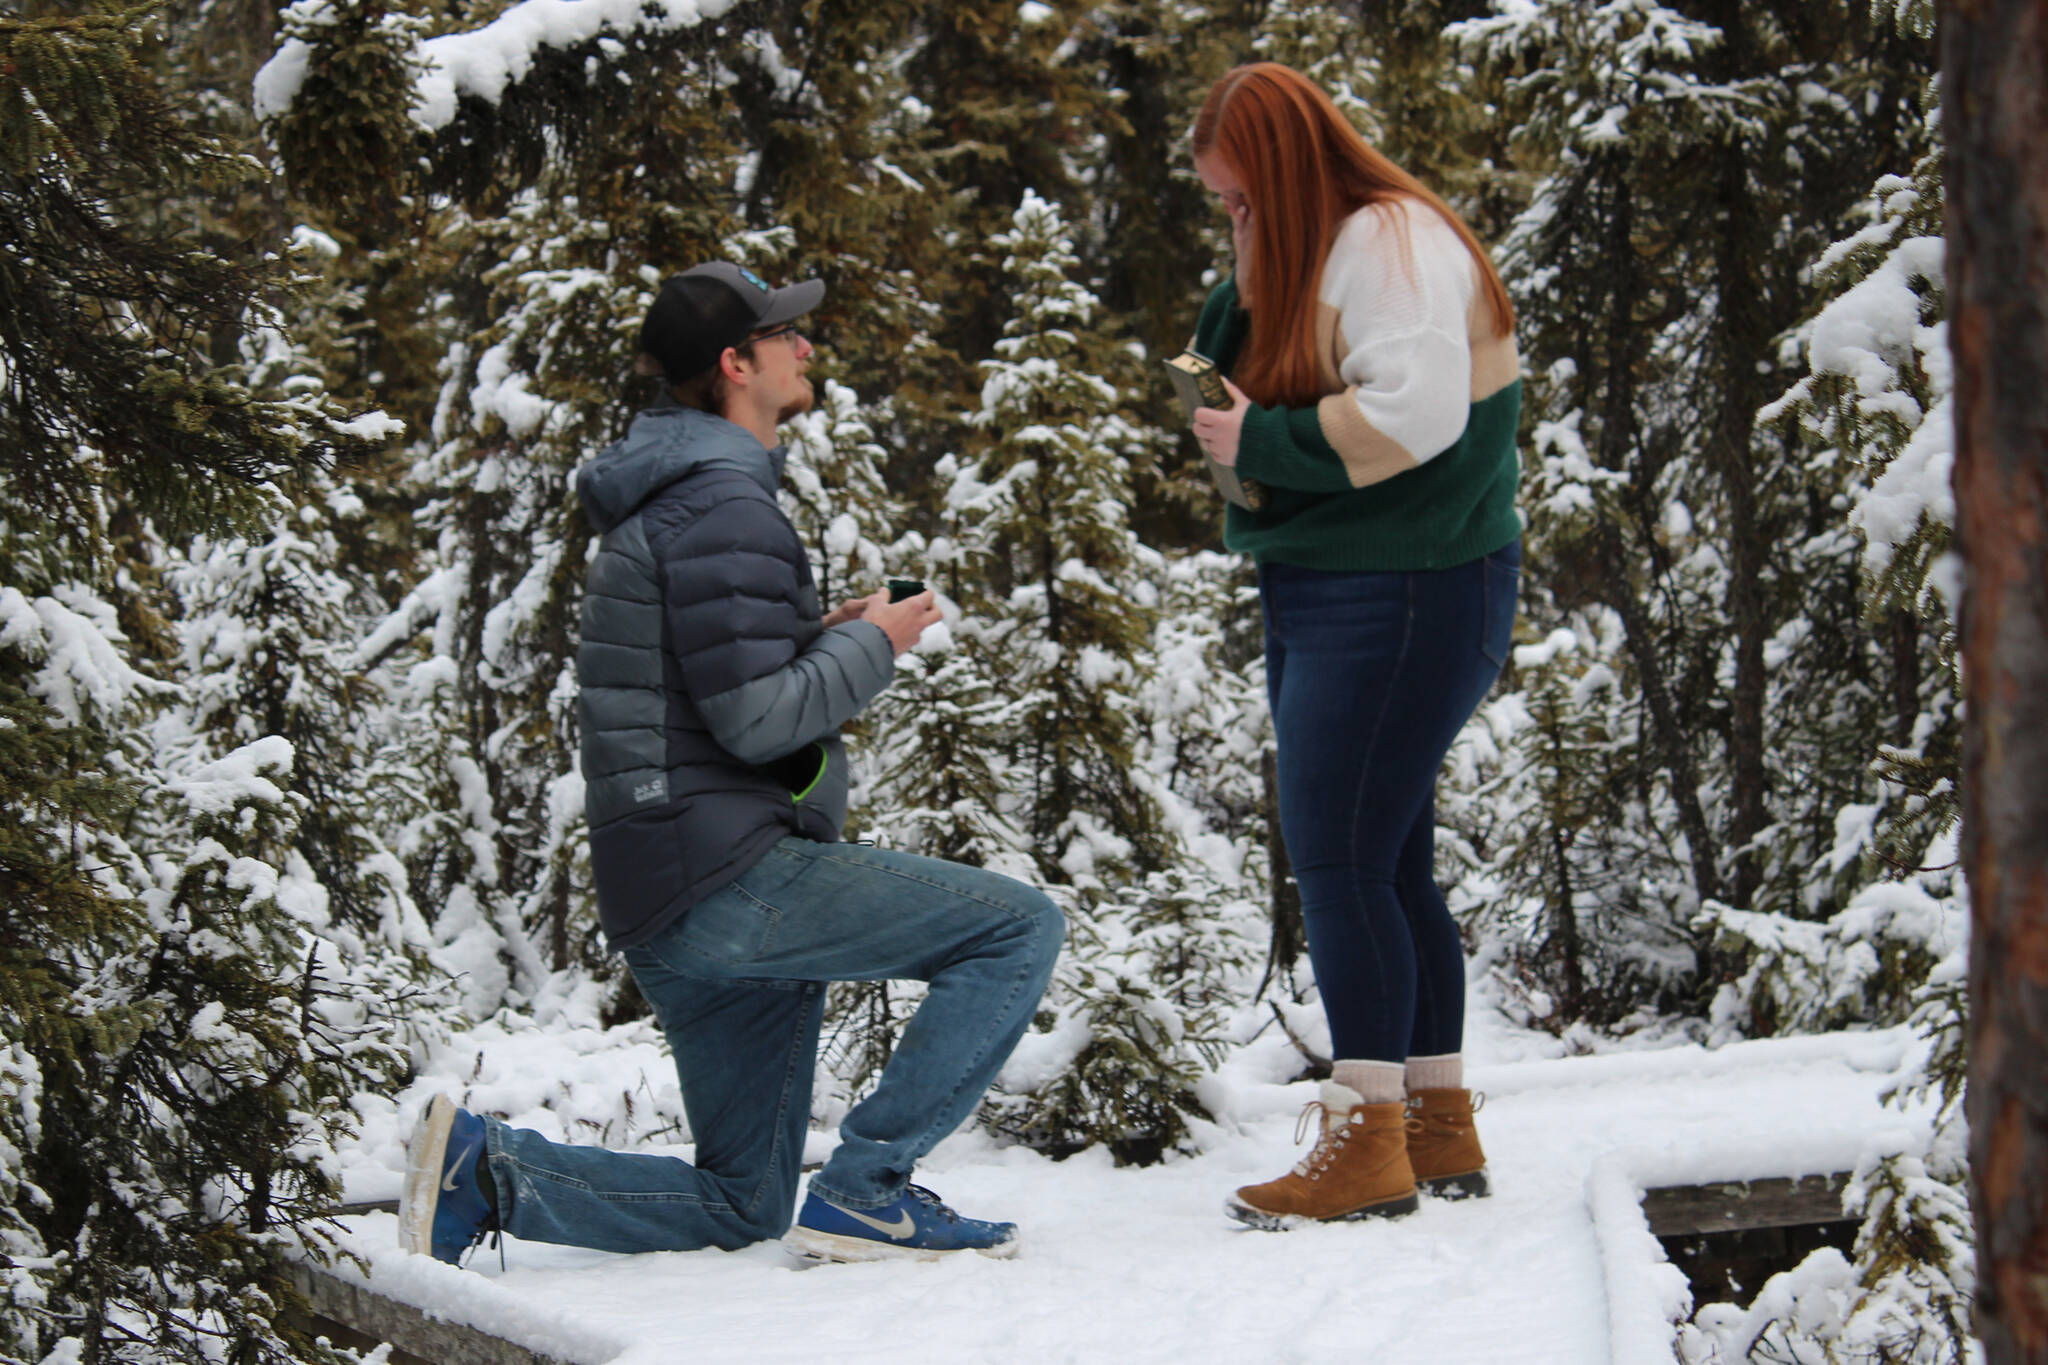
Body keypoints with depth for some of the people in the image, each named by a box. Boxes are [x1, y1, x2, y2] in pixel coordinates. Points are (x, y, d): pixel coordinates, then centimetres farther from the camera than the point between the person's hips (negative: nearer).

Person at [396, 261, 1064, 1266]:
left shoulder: (665, 505, 21)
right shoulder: (724, 508, -12)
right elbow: (754, 719, -19)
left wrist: (819, 637, 15)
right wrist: (870, 647, -4)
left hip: (668, 915, 10)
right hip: (728, 870, -10)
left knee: (741, 1207, 16)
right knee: (1019, 929, -12)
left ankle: (487, 1169, 4)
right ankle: (864, 1189, -13)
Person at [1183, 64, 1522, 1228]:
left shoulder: (1390, 239, -14)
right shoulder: (1310, 253, 18)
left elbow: (1413, 412, -26)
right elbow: (1230, 375, 19)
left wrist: (1261, 444, -17)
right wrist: (1247, 289, 1)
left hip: (1405, 597, -10)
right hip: (1326, 596, 10)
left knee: (1340, 857, -12)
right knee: (1389, 866, 11)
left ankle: (1367, 1141, -10)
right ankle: (1440, 1130, 16)